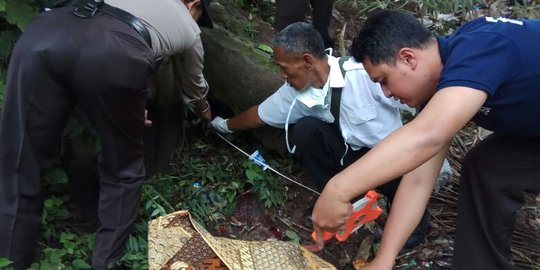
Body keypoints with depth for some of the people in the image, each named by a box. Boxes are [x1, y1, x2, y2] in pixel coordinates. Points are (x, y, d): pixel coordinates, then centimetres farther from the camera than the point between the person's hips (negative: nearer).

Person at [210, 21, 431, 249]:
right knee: (304, 130, -19)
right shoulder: (295, 92, -11)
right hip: (352, 153, 5)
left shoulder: (364, 73, -30)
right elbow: (260, 115, 8)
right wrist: (225, 125, 21)